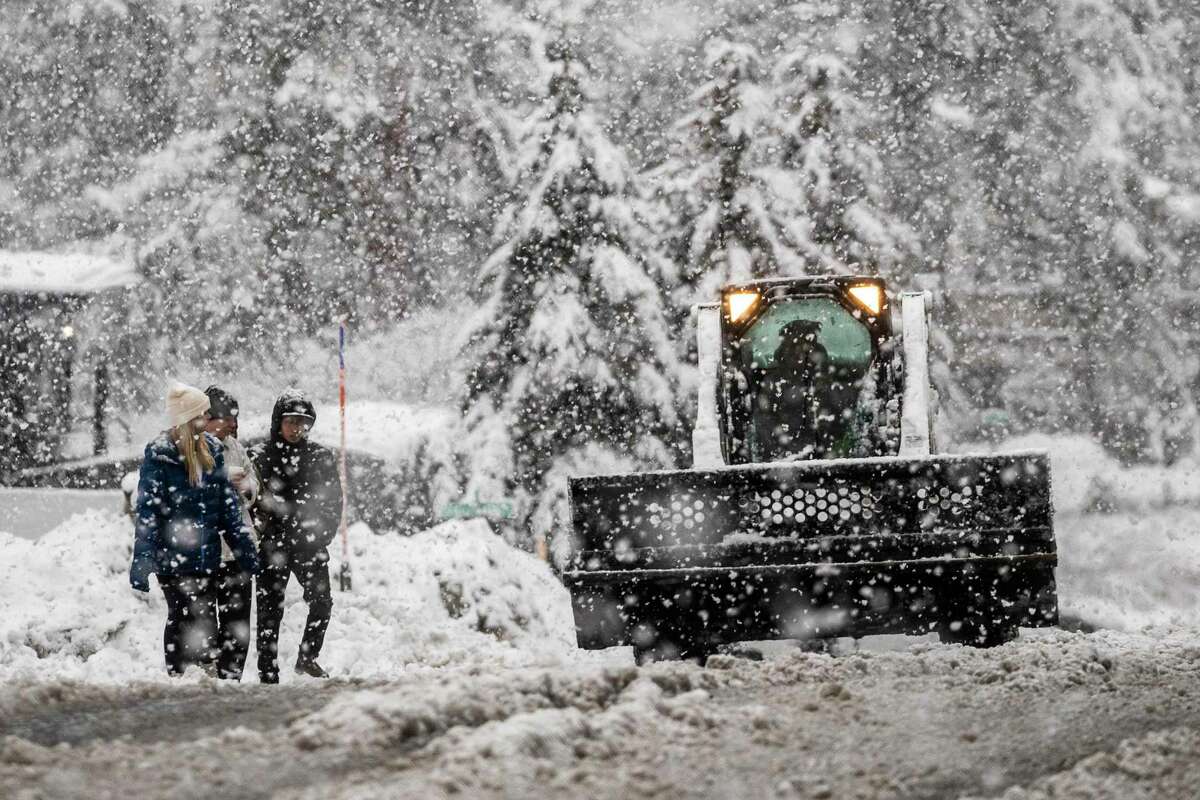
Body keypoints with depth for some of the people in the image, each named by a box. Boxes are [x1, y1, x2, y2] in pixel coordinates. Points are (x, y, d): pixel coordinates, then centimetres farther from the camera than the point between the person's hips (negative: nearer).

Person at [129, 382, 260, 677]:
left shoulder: (211, 449, 7)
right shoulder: (159, 454, -10)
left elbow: (227, 502, 13)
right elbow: (148, 509, -12)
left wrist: (243, 547, 12)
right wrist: (142, 561, -17)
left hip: (206, 554, 5)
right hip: (173, 556, -5)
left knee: (206, 616, 9)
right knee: (179, 616, 1)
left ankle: (210, 672, 17)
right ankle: (176, 675, 10)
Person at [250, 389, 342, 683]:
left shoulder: (320, 456, 7)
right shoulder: (259, 457, 0)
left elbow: (333, 500, 9)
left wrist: (323, 535, -1)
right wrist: (259, 536, -7)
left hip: (309, 545, 2)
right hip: (272, 545, -2)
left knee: (322, 600, -11)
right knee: (270, 610, -1)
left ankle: (307, 658, 9)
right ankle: (268, 675, 4)